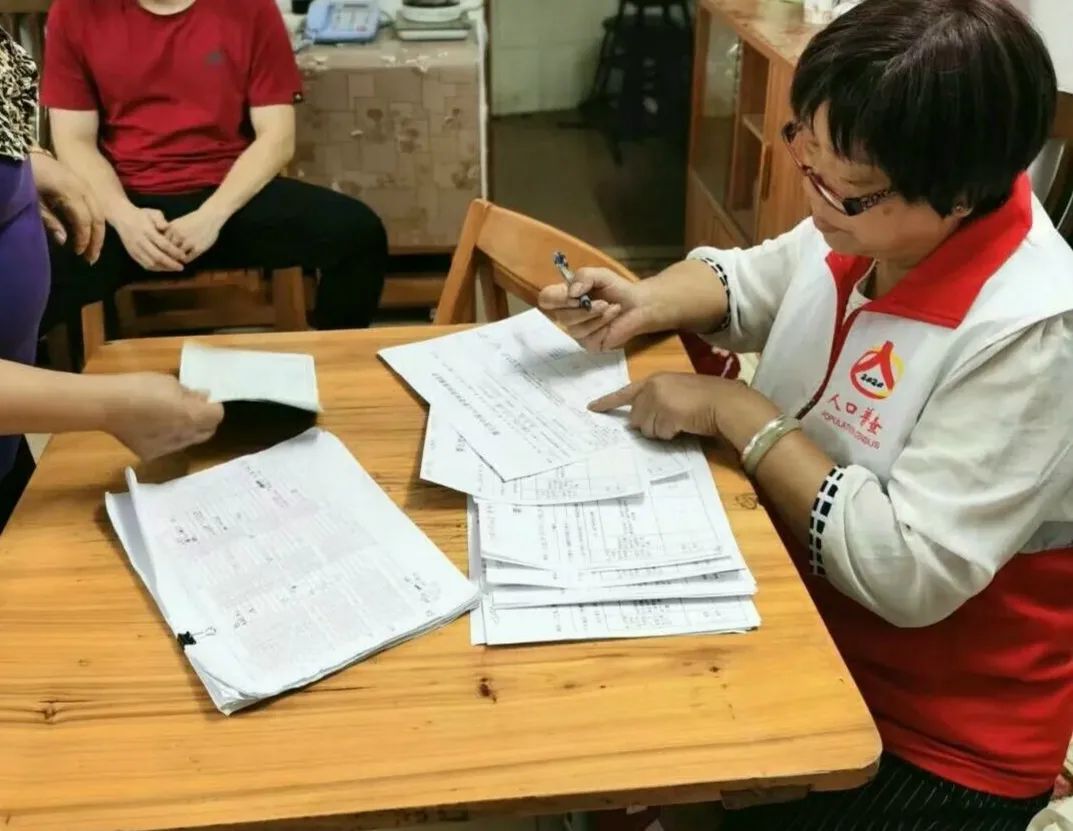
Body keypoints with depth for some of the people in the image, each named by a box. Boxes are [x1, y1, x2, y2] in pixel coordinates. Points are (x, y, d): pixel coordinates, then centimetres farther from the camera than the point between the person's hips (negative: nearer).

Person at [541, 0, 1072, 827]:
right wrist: (650, 303, -10)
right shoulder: (867, 224, -7)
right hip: (800, 612, 7)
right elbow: (750, 283, 12)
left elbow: (914, 573, -32)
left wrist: (735, 411, -26)